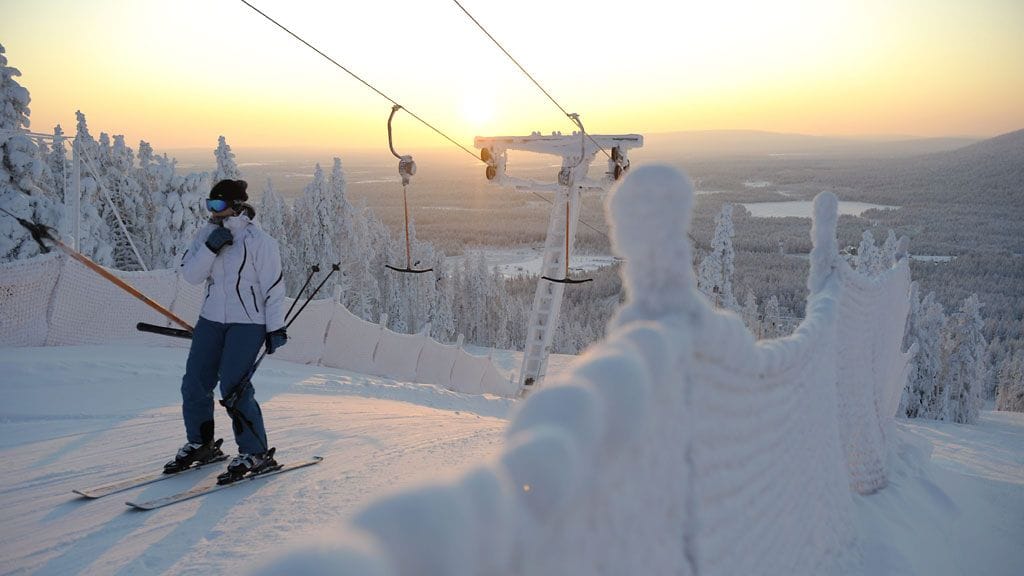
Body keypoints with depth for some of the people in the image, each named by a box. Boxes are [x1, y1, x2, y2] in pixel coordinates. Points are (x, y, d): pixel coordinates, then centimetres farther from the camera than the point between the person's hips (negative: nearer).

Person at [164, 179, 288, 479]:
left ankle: (256, 453, -1)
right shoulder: (207, 234, 6)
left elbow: (274, 287, -9)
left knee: (233, 386, -14)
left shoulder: (259, 240, -11)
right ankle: (200, 444, 27)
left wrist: (276, 328, -10)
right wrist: (211, 247, -16)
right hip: (211, 319, 7)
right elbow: (190, 275, -2)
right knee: (194, 383, 6)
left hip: (248, 322, -6)